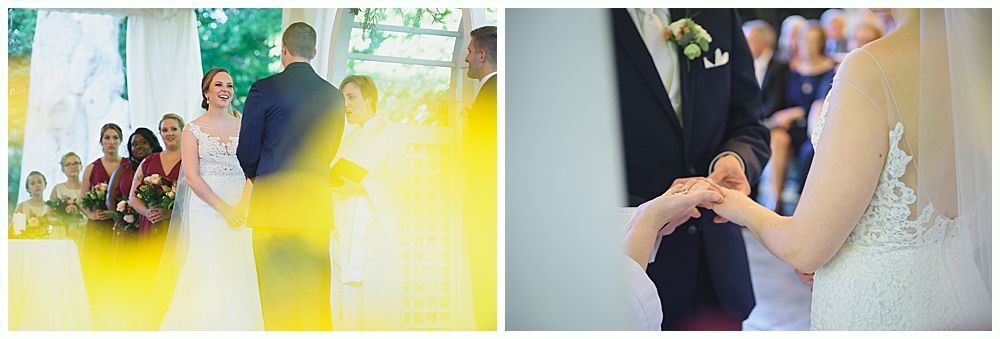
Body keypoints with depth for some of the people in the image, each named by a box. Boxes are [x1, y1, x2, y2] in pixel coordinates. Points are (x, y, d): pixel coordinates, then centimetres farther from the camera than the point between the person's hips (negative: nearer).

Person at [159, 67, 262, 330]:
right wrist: (223, 208, -13)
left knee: (238, 275, 1)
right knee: (206, 276, -5)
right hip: (204, 208, -2)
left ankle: (239, 326, 9)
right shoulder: (193, 130, 2)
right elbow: (192, 177, -6)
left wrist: (242, 207, -12)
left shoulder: (243, 126, 9)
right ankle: (207, 327, 3)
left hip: (239, 209, 2)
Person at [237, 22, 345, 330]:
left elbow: (247, 153, 0)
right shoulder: (334, 95, 8)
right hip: (316, 207, 4)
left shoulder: (264, 89, -4)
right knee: (316, 299, 7)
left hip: (273, 204, -3)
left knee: (278, 303, -1)